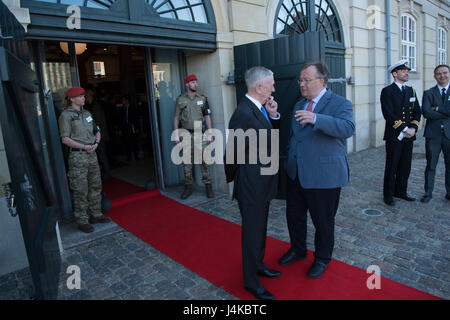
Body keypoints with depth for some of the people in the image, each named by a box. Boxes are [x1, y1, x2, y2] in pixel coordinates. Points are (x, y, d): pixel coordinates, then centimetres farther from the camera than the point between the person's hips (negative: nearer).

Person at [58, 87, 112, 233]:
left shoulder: (87, 113, 14)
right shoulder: (66, 115, -6)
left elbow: (97, 132, 17)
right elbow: (65, 139, -12)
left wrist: (96, 144, -2)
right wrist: (84, 147, -17)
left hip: (92, 155, 7)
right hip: (77, 156, -7)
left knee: (96, 186, 13)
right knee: (80, 190, -1)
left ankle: (96, 214, 27)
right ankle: (82, 221, 10)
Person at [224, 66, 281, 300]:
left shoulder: (260, 108, 5)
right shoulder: (244, 114, -25)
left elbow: (271, 137, 15)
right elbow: (232, 152, -20)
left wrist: (273, 115, -2)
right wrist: (232, 178, -5)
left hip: (262, 183, 9)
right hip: (251, 185, -9)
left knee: (260, 227, 24)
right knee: (252, 231, 7)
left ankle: (258, 265, 45)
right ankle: (251, 281, 27)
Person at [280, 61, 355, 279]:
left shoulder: (339, 103, -8)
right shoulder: (298, 105, 13)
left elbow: (348, 128, -27)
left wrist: (316, 119, -36)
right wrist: (289, 160, 14)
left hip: (323, 176, -6)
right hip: (296, 173, 7)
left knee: (323, 221, 9)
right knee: (294, 214, 17)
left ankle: (322, 258, 33)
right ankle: (297, 250, 41)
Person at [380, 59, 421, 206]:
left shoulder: (411, 90, 14)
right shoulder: (387, 91, -7)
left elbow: (417, 112, 12)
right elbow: (389, 115, -15)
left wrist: (413, 128, -5)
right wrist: (404, 129, -16)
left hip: (408, 136, 6)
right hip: (394, 136, -6)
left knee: (405, 167, 12)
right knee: (391, 167, 1)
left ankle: (400, 192, 26)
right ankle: (388, 195, 12)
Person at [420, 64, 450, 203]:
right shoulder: (428, 93, 5)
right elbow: (426, 113, -10)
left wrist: (438, 109, -11)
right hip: (433, 134, -1)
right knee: (431, 165, 4)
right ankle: (428, 192, 14)